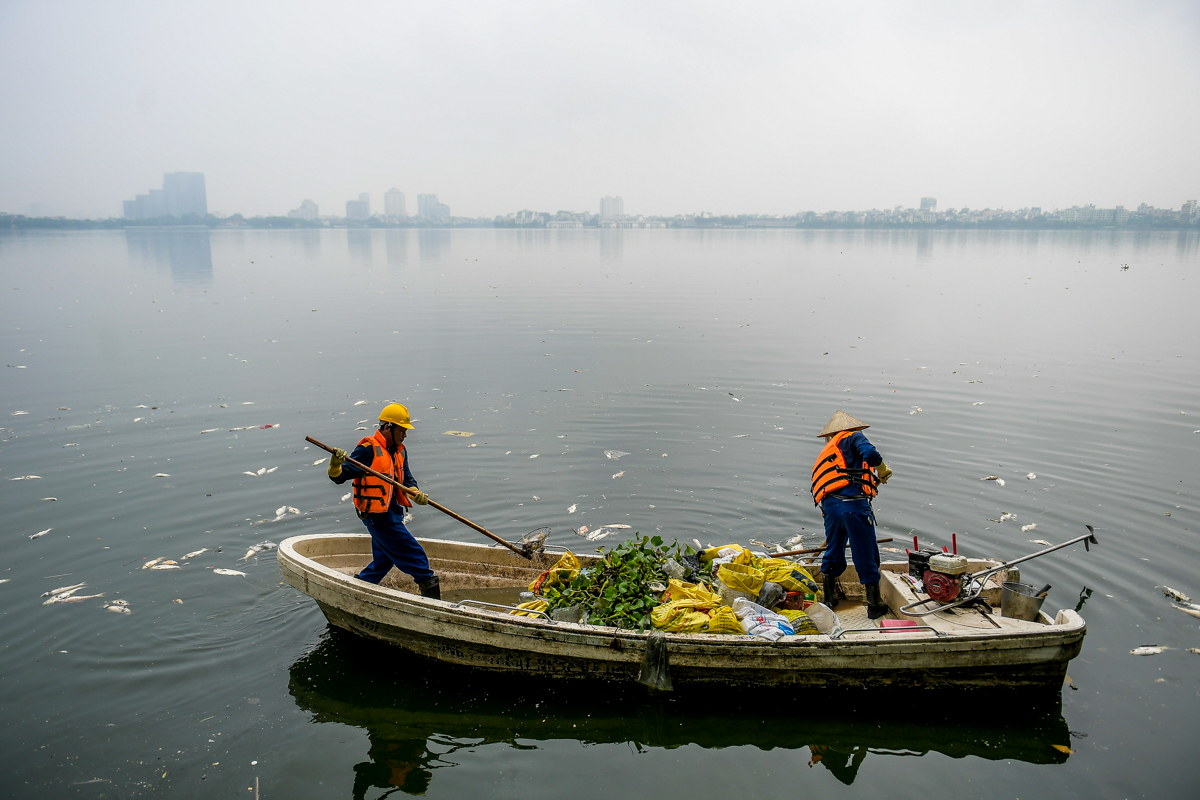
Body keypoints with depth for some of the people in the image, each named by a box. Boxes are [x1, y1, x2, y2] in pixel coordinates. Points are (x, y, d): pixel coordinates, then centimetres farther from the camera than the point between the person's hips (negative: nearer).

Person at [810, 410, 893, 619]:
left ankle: (829, 599, 31)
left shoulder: (826, 452, 28)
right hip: (854, 503, -6)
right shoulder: (852, 438, 9)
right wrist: (882, 470, 6)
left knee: (833, 552, 22)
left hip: (829, 505, 6)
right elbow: (870, 453, -12)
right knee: (866, 555, 5)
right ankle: (874, 605, 13)